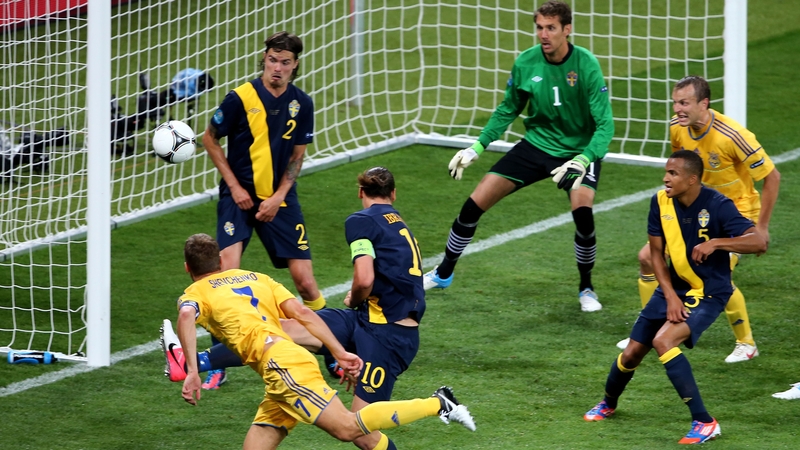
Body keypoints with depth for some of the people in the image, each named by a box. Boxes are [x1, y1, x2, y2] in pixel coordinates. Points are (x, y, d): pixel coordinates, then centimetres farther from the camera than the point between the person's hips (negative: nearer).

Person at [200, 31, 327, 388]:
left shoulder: (301, 104, 0)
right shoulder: (241, 98, -10)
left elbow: (297, 155, 7)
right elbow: (211, 139, 1)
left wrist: (278, 198, -5)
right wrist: (234, 186, -5)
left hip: (280, 200, 2)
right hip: (240, 198, -2)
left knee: (304, 278, -2)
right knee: (227, 272, -17)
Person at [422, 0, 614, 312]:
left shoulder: (586, 65, -21)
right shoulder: (525, 63, -9)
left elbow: (605, 125, -23)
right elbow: (508, 110, 9)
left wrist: (583, 161, -39)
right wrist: (478, 147, 1)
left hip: (578, 150, -4)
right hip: (536, 144, 4)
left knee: (583, 213, -29)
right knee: (474, 204, -4)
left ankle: (586, 288, -2)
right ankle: (442, 274, 20)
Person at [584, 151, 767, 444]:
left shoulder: (717, 206, -23)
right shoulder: (661, 202, -8)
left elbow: (759, 242, -28)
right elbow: (656, 253, 1)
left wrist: (716, 243, -38)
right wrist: (670, 296, -10)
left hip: (709, 293, -6)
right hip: (674, 287, 6)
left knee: (663, 340, -28)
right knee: (633, 352, 9)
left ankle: (704, 423, -23)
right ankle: (608, 403, 42)